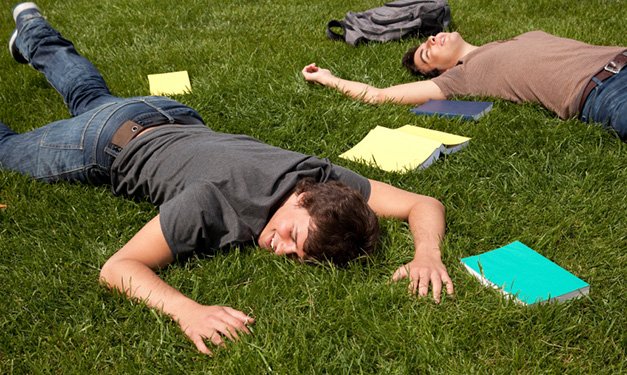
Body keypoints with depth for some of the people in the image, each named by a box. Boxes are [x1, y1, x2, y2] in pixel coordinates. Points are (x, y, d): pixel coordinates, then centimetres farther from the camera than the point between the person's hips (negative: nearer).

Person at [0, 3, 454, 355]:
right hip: (115, 141, -4)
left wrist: (427, 253, -50)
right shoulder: (214, 202, -47)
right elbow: (116, 268, -48)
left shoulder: (323, 177, -33)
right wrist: (188, 310, -64)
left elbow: (424, 204, -30)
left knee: (90, 98, 37)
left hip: (177, 121, 5)